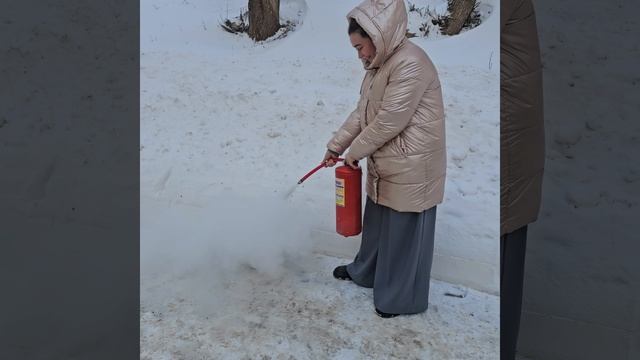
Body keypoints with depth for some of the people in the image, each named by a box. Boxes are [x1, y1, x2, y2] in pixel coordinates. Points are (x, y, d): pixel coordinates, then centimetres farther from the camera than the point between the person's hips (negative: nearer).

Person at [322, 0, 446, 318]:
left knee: (404, 232, 6)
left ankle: (401, 297, 25)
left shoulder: (410, 64, -24)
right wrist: (335, 145, 8)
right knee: (376, 222, 24)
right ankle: (366, 271, 46)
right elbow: (361, 112, 12)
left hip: (410, 168, -9)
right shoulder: (380, 64, 7)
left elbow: (389, 122, -24)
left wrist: (353, 152, -12)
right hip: (384, 164, 9)